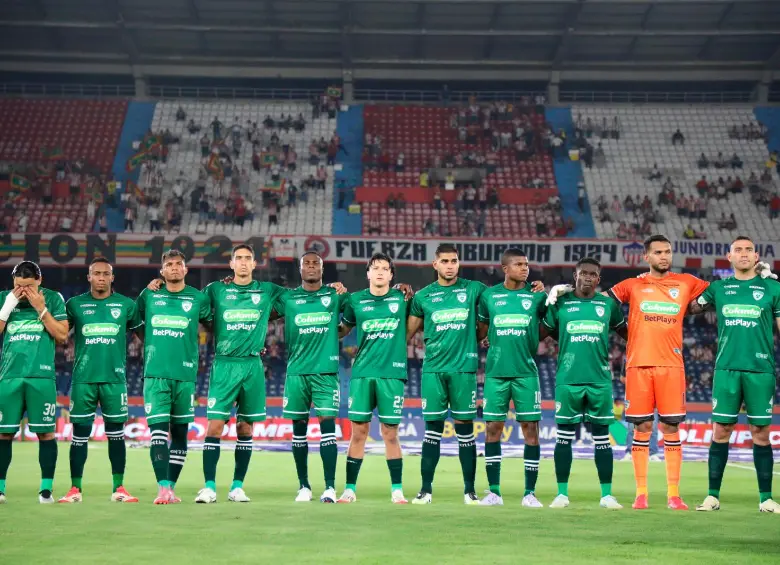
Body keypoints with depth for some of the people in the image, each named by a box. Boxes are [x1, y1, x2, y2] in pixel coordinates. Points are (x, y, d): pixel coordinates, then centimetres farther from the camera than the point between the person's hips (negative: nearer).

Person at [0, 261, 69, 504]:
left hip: (41, 376, -1)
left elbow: (62, 336, -1)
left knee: (45, 432, -1)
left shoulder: (52, 299, 4)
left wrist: (40, 308, -8)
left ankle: (46, 488, 5)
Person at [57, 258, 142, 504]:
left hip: (114, 378, 0)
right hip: (83, 378, 0)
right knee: (80, 434, 2)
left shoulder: (126, 304, 6)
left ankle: (119, 488, 8)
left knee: (116, 433, 3)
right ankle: (75, 489, 7)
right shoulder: (75, 304, 7)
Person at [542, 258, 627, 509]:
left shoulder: (608, 304, 7)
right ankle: (562, 493, 10)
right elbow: (549, 331, 17)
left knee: (602, 437, 3)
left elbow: (625, 332, 19)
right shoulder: (560, 304, 5)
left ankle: (606, 495, 8)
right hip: (568, 379, 0)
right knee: (564, 437, 3)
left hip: (600, 380, 0)